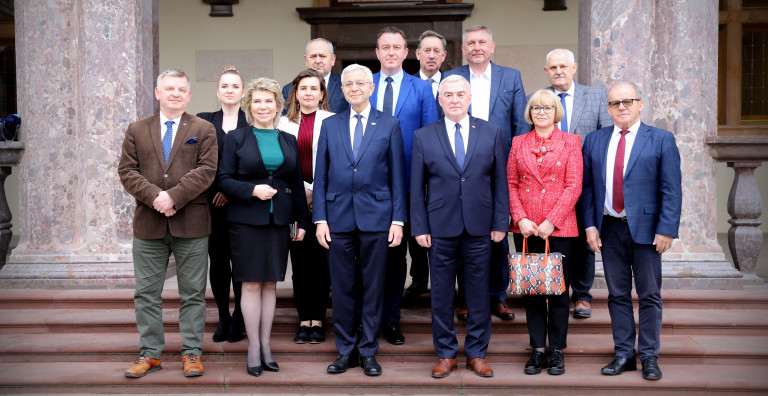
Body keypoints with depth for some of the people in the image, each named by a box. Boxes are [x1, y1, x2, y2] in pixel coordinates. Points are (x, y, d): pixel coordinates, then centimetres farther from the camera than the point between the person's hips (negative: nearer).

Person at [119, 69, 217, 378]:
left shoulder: (204, 130, 5)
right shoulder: (137, 130, 11)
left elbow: (206, 170, -7)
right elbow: (127, 171, 3)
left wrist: (173, 196, -17)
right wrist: (154, 196, -14)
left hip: (191, 223, -2)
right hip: (148, 224, 2)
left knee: (193, 293, 5)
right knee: (147, 292, 8)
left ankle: (192, 352, 16)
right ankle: (150, 353, 20)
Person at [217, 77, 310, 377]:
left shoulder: (288, 141, 10)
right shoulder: (236, 138, 2)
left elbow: (297, 184, 12)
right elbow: (224, 179, -2)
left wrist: (302, 220, 9)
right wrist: (252, 190, -17)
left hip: (279, 220, 3)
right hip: (246, 220, -3)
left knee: (270, 283, 7)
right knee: (251, 283, -1)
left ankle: (265, 345, 17)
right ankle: (253, 348, 9)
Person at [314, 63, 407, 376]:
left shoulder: (390, 125, 4)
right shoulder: (330, 125, 9)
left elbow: (397, 177, 2)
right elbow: (320, 176, 7)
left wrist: (398, 220, -4)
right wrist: (320, 218, 0)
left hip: (376, 218, -1)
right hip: (339, 219, 2)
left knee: (373, 288, 6)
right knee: (342, 289, 7)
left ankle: (369, 352, 18)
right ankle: (346, 351, 21)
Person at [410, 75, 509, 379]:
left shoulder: (491, 133, 5)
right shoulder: (423, 137, 3)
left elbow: (500, 181, 4)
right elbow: (417, 188, 3)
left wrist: (500, 223, -1)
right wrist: (419, 227, -2)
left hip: (479, 228, 1)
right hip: (441, 228, 0)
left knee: (479, 292, 8)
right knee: (441, 294, 7)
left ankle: (476, 354, 22)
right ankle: (446, 354, 21)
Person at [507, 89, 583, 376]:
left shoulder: (570, 142, 4)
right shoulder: (519, 143, 10)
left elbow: (574, 186, -4)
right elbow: (511, 184, 6)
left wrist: (551, 221, -12)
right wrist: (520, 218, -7)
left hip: (560, 228, -2)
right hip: (526, 229, 2)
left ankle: (557, 350, 14)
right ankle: (538, 349, 16)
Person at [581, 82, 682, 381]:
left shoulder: (661, 140, 0)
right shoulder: (594, 141, 9)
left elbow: (672, 189, -5)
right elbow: (587, 187, 8)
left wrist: (667, 230, -12)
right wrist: (590, 225, 0)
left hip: (645, 229, -2)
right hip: (609, 230, 3)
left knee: (649, 296, 5)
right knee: (618, 295, 9)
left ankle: (649, 357, 16)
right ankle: (624, 355, 20)